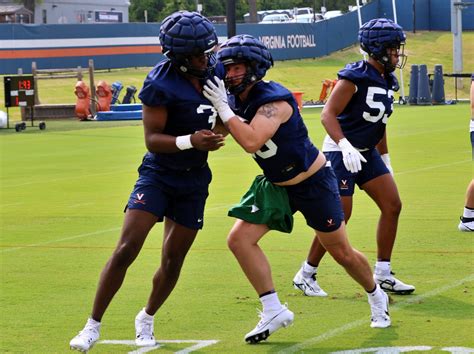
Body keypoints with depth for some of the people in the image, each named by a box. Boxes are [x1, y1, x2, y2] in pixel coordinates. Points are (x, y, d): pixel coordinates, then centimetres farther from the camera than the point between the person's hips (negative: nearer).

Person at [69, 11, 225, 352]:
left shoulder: (213, 70, -3)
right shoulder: (161, 84, -21)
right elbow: (152, 140, -20)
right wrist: (190, 141, -35)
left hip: (194, 181, 5)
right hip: (158, 174, -5)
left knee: (172, 261, 7)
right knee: (126, 249, -14)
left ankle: (146, 320, 32)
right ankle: (93, 325, -3)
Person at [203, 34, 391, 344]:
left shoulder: (274, 100, -29)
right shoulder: (236, 101, -5)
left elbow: (251, 142, -42)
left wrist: (223, 107, -38)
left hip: (314, 182, -7)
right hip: (275, 186, 7)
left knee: (341, 252, 7)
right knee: (239, 239, -11)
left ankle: (377, 297, 36)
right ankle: (274, 312, -6)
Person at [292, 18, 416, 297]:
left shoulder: (388, 82, 8)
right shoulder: (355, 77, -18)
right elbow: (328, 114, -24)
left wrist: (385, 159, 21)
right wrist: (345, 146, -37)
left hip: (367, 153, 9)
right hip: (341, 151, -9)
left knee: (393, 205, 1)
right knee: (339, 217, -9)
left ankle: (383, 274, 10)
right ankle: (306, 275, 6)